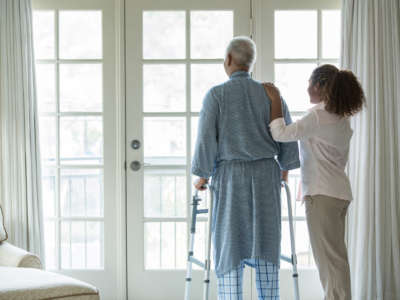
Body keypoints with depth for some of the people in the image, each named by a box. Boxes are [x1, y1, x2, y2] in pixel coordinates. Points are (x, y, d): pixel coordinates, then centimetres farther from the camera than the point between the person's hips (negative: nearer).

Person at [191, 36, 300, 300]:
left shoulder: (216, 95, -5)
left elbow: (206, 140, -8)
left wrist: (202, 176, 3)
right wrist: (284, 170, 19)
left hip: (230, 175, -2)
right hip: (266, 174, 3)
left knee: (230, 245, 2)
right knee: (264, 243, 8)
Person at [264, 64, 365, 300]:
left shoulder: (319, 115, -15)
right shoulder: (342, 118, 13)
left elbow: (281, 134, -18)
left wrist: (275, 100, -8)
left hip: (323, 193, -9)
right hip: (339, 191, 9)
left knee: (329, 257, -5)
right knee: (335, 256, 14)